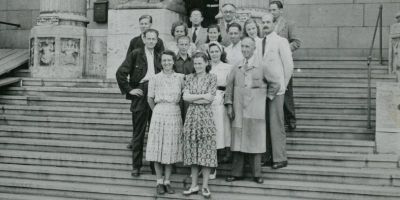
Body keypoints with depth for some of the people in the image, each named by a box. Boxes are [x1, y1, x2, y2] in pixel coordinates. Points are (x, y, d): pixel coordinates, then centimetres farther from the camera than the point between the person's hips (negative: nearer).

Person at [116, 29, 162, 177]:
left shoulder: (158, 57, 13)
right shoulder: (135, 54, 0)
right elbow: (120, 73, -4)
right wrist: (129, 89, -7)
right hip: (140, 95, -3)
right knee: (138, 133, 3)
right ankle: (136, 166, 12)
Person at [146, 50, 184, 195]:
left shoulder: (180, 78, 4)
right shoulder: (155, 79, 1)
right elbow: (150, 98, 8)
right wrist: (157, 111, 8)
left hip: (175, 115, 1)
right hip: (159, 114, -1)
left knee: (171, 149, 5)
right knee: (158, 148, 1)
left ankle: (167, 181, 14)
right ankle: (159, 182, 11)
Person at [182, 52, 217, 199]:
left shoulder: (212, 78, 1)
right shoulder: (189, 78, 10)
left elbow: (210, 99, -9)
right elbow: (185, 97, -2)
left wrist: (193, 98, -6)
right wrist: (203, 95, -8)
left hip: (206, 116, -3)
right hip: (191, 116, 3)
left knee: (206, 150, -2)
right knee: (192, 150, 5)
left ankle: (205, 186, 7)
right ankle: (194, 185, 13)